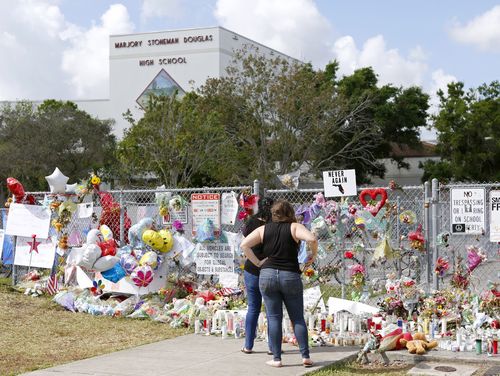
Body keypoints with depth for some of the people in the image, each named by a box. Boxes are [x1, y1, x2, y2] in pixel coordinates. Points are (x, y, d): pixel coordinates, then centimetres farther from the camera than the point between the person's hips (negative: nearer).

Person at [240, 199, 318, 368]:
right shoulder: (294, 227, 0)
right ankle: (305, 356, 6)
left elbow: (244, 245, 1)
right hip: (290, 276, -1)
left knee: (274, 318, 6)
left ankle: (276, 358, 5)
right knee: (297, 318, 9)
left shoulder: (263, 229, 8)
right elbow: (312, 239, -17)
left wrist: (257, 263, 6)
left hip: (267, 275, 1)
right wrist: (313, 254, 0)